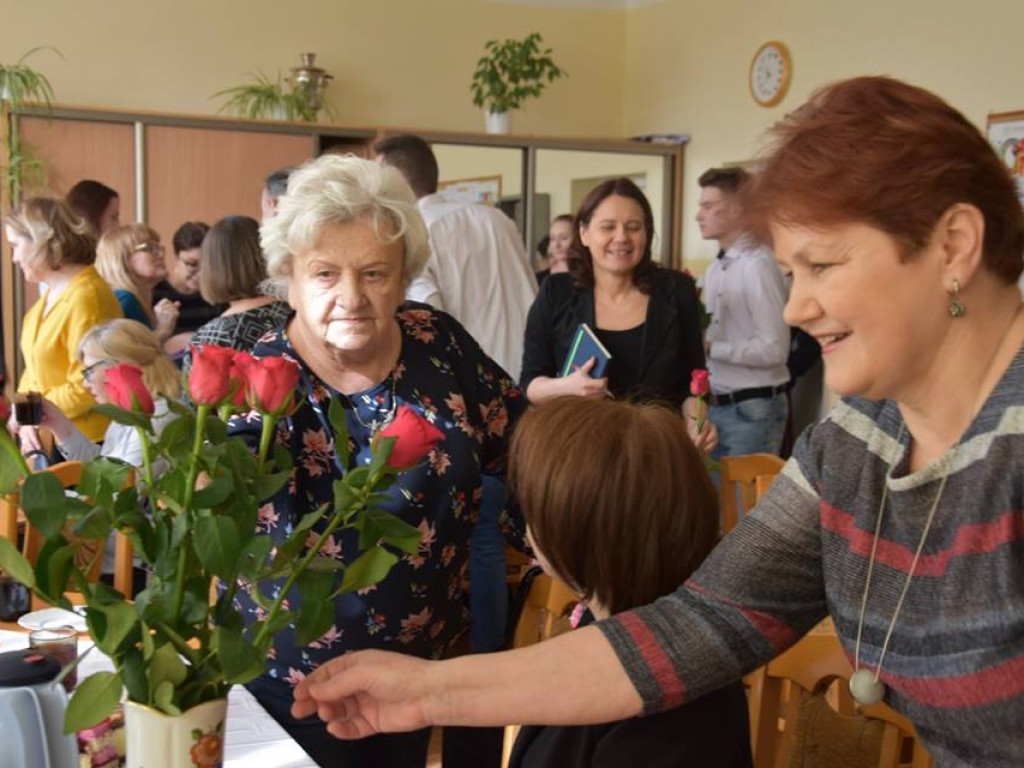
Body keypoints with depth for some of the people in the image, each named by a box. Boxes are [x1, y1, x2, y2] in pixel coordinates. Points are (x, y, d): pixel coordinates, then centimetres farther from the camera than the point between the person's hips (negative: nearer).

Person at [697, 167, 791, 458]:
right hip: (715, 406, 8)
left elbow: (774, 349, -21)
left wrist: (710, 348, -17)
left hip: (752, 409, -8)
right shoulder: (715, 268, 11)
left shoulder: (758, 265, -17)